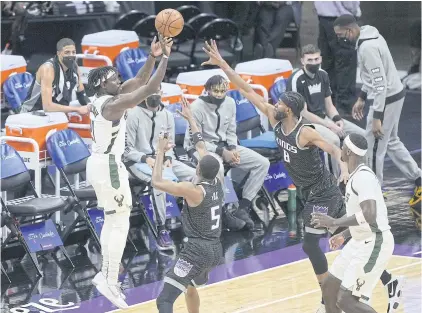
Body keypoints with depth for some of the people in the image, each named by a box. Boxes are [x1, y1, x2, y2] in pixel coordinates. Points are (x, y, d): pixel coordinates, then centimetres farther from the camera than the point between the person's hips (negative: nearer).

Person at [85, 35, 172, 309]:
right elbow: (150, 89, -27)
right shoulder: (112, 104, -22)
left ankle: (105, 274, 23)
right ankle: (110, 281, -7)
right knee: (121, 224, -7)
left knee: (112, 221, 18)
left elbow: (139, 81, 13)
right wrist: (166, 57, -21)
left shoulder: (103, 99, 7)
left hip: (101, 163, 10)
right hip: (109, 166, -10)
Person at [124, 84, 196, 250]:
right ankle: (161, 230, -30)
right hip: (138, 161, -6)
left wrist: (168, 158, -8)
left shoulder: (167, 115, 8)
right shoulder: (134, 115, -9)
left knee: (194, 175, -16)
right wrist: (145, 158, -24)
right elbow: (127, 149, -10)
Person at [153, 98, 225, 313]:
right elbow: (201, 146, 15)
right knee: (190, 286, 38)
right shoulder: (218, 182, 4)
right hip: (215, 250, 9)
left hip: (197, 251, -9)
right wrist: (190, 118, 25)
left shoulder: (194, 190, -15)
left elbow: (157, 182, -15)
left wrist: (161, 151, -6)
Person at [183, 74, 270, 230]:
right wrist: (221, 152, -21)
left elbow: (231, 132, 9)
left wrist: (233, 149, -11)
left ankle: (243, 207, -7)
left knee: (263, 163, -6)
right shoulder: (197, 107, -18)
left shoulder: (230, 103, -1)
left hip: (225, 145, 7)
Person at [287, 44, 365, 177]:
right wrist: (330, 125, -18)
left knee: (361, 135, -5)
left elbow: (329, 105, 14)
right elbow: (303, 113, -16)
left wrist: (337, 120, -7)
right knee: (333, 139, -34)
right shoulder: (296, 80, -16)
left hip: (324, 117, 8)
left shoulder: (322, 75, 7)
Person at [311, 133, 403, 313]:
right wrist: (344, 236, 27)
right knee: (329, 288, 15)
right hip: (361, 242, 10)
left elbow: (369, 215, -31)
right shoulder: (356, 176, 13)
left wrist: (334, 222, -25)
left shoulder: (363, 177, -20)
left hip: (374, 244, -10)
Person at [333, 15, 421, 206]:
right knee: (391, 142, 22)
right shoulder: (368, 37, 6)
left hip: (386, 100, -10)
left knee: (373, 148, 2)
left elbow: (380, 84, -28)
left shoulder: (367, 47, -26)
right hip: (393, 95, 10)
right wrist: (362, 99, 23)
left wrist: (377, 118, -27)